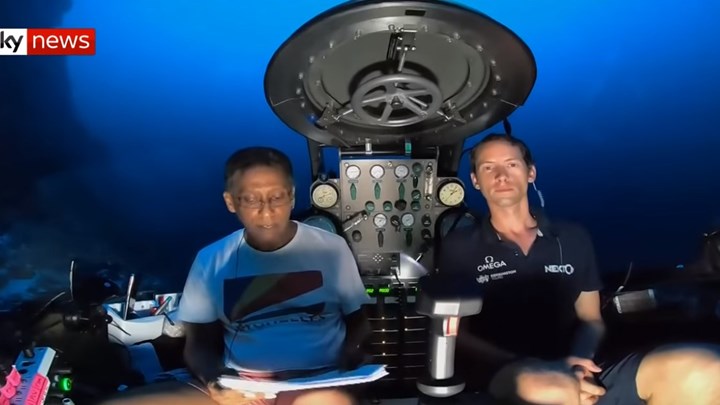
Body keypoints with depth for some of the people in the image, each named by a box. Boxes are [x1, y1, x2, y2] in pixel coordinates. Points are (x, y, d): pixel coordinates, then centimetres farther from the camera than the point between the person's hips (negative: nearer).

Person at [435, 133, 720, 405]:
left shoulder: (573, 239, 15)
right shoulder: (459, 248, 6)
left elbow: (591, 320, 19)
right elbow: (458, 336, 1)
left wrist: (578, 361, -6)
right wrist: (548, 368, -12)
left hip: (579, 376, 5)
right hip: (505, 379, -4)